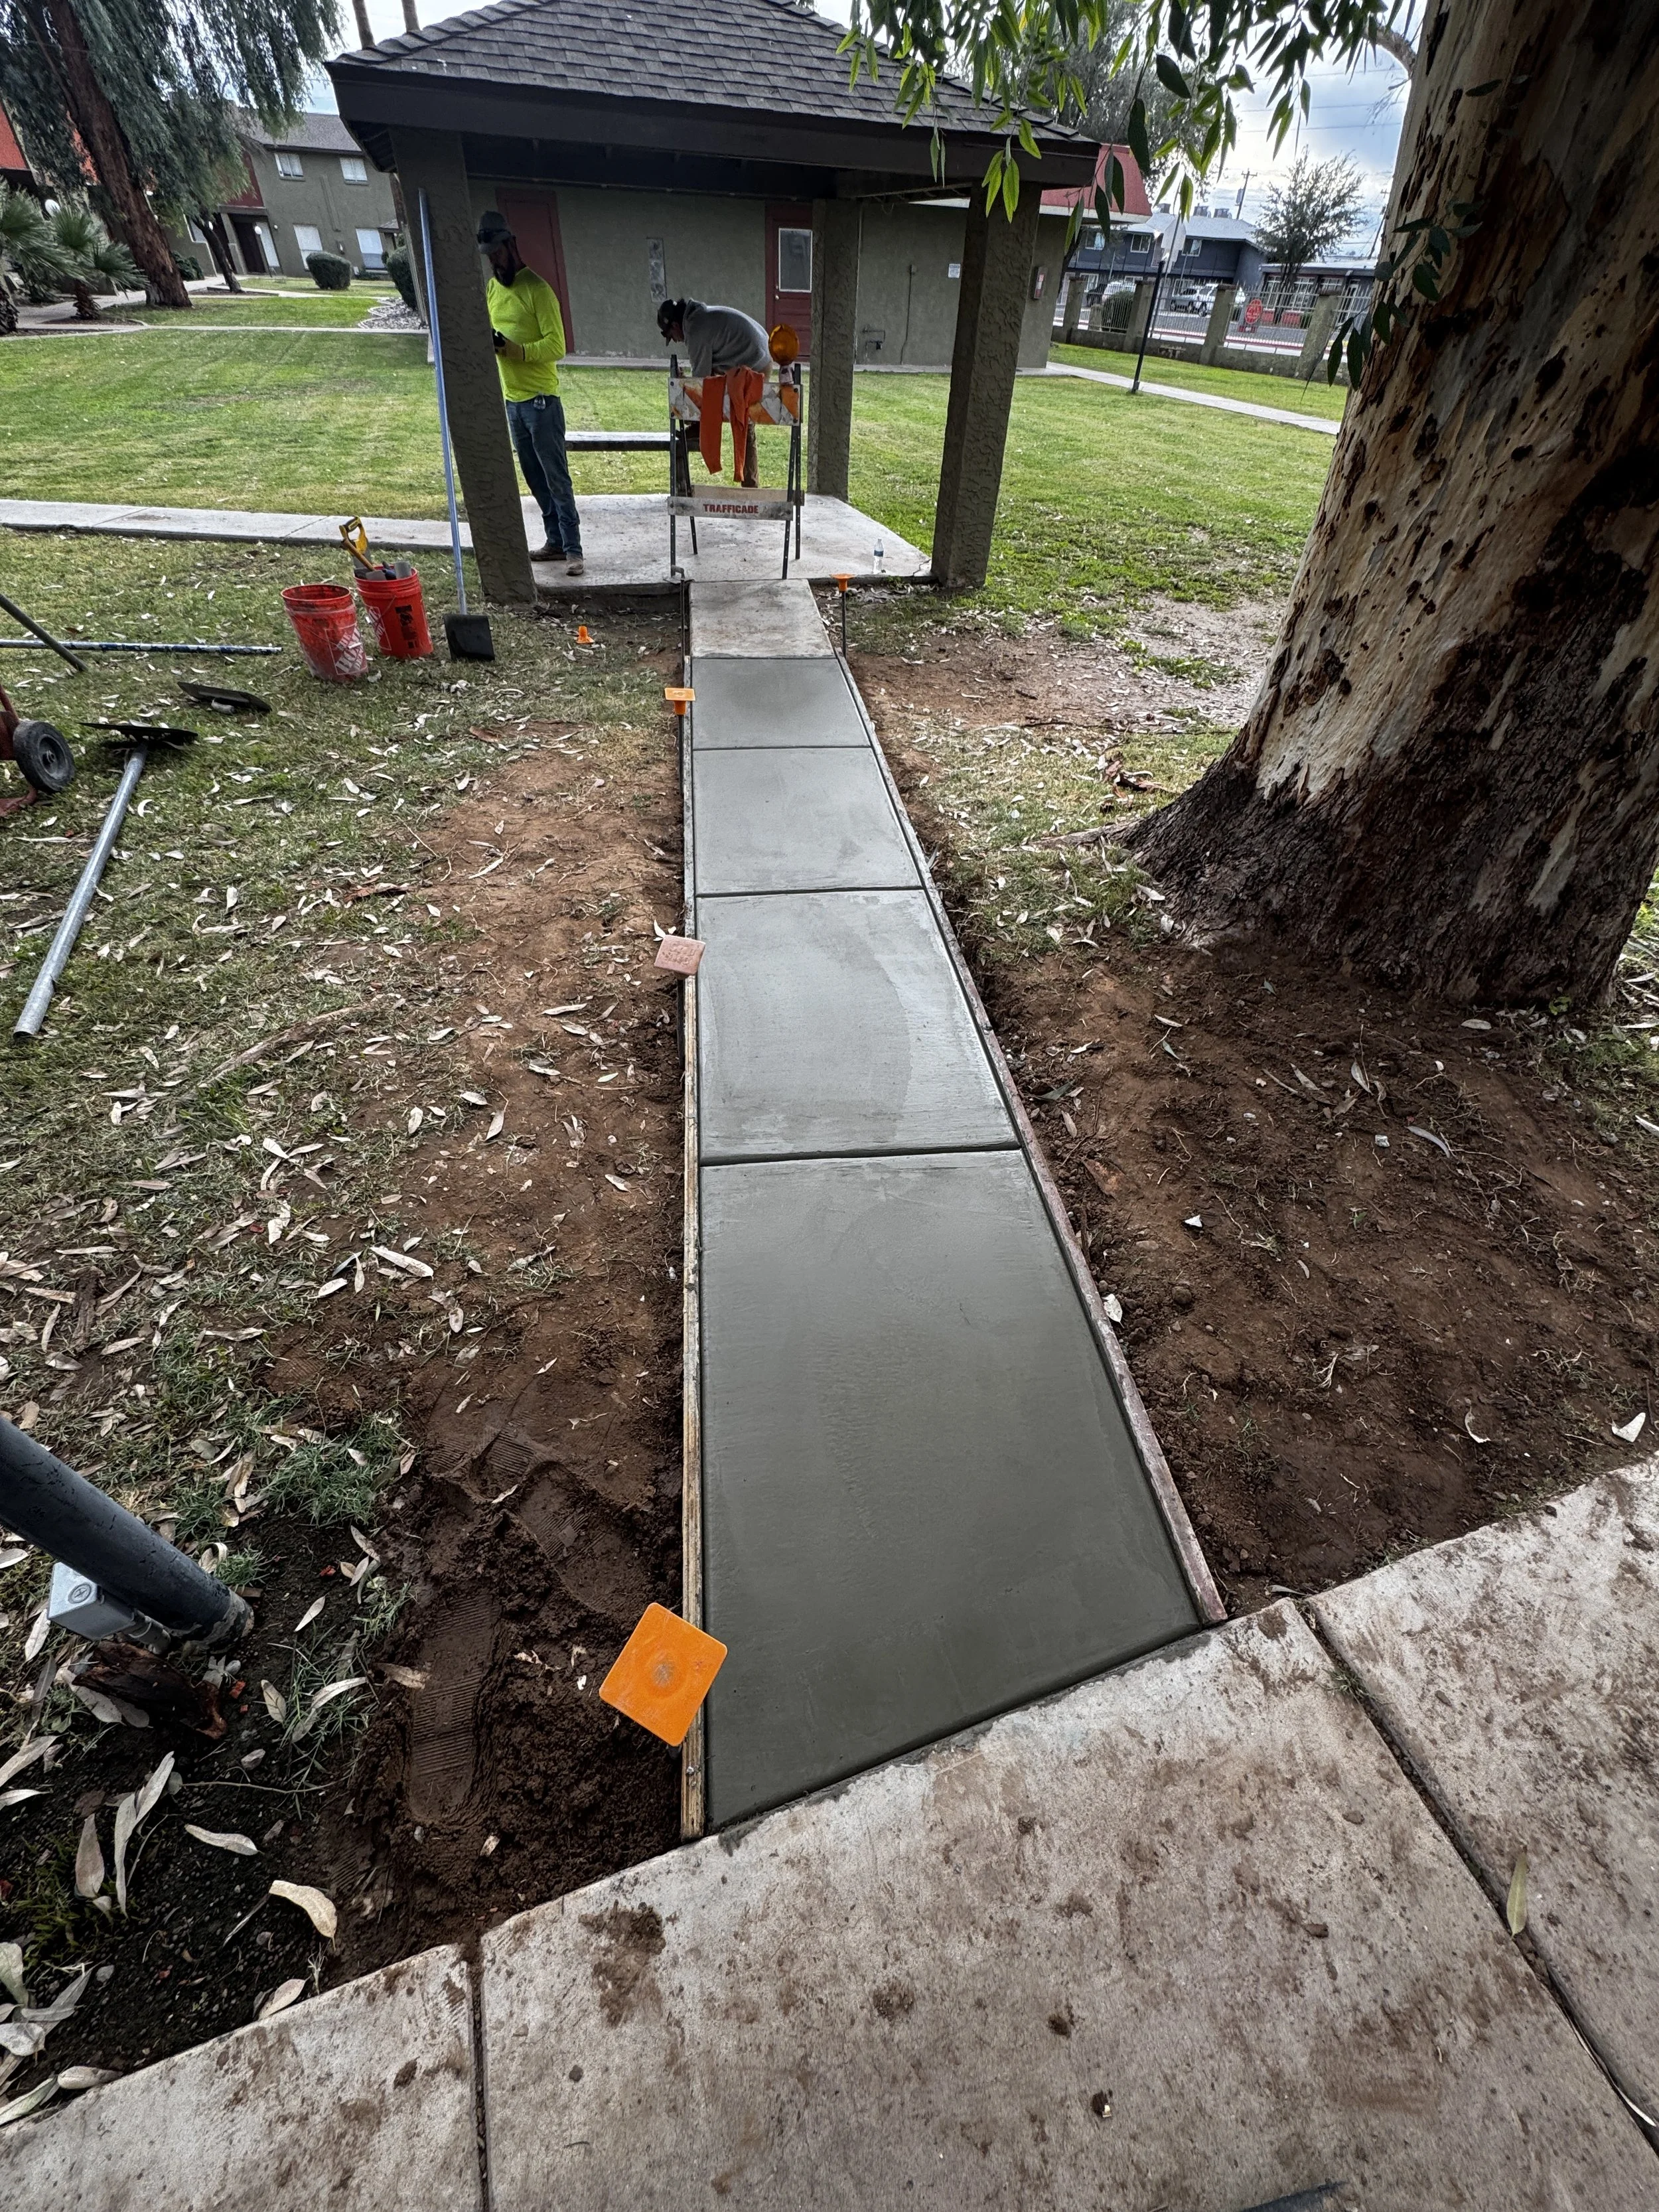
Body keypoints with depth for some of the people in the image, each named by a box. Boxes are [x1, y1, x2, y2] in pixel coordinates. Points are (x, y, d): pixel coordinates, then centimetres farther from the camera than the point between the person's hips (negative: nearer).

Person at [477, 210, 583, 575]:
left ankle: (573, 549, -7)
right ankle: (555, 541, 17)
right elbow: (495, 333, 21)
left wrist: (519, 351, -27)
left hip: (541, 399, -8)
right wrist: (489, 343, -3)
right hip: (511, 399, 8)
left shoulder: (537, 289, -9)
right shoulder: (492, 287, 14)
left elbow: (557, 346, -15)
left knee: (557, 477, -8)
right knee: (535, 479, 10)